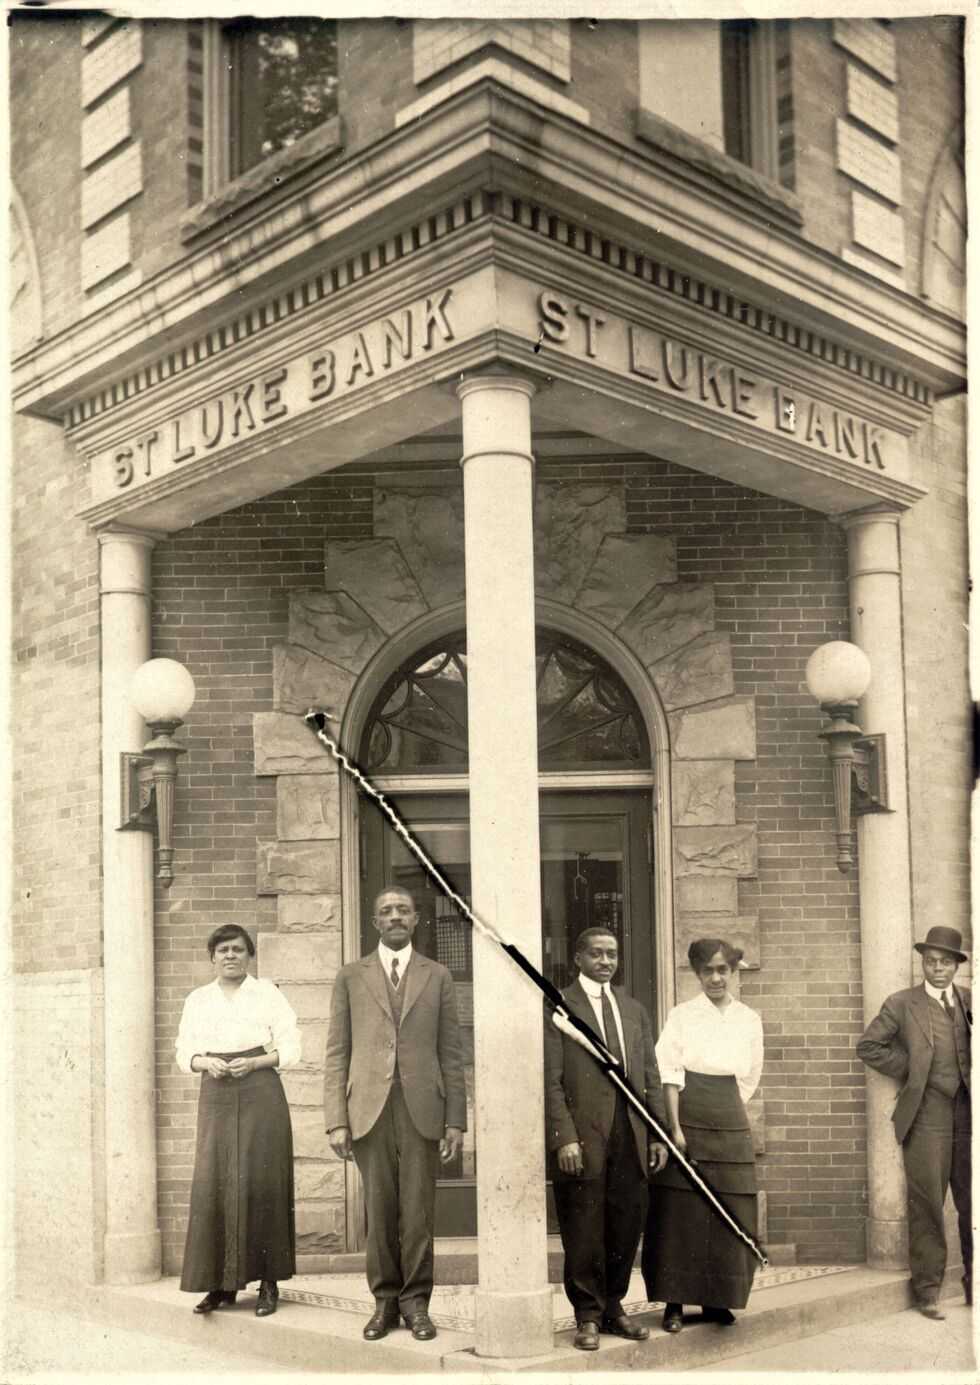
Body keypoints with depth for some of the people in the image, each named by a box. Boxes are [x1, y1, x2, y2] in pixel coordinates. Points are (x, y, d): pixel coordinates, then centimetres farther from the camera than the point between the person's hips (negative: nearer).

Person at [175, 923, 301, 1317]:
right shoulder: (197, 1000, 13)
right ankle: (221, 1283, 5)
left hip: (260, 1094, -3)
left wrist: (254, 1062, -14)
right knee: (212, 1185, -3)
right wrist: (206, 1062, -9)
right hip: (215, 1097, 3)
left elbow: (290, 1049, 1)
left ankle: (269, 1283, 3)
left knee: (260, 1184, -5)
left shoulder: (268, 994, 4)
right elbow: (184, 1053, 12)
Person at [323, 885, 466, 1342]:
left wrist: (455, 1120, 1)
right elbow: (337, 1053, 6)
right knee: (379, 1210, 4)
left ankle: (415, 1301, 12)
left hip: (422, 1108, 0)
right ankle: (385, 1300, 16)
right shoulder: (351, 977, 9)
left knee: (418, 1210, 1)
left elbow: (451, 1054, 8)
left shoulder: (437, 976, 10)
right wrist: (336, 1120, -2)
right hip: (370, 1110, 0)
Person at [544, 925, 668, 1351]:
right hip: (582, 1136, -5)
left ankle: (612, 1307, 24)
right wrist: (564, 1137, -15)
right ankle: (588, 1315, 15)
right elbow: (551, 1081, -7)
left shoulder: (634, 1010, 16)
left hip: (631, 1136, 5)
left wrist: (660, 1134, 9)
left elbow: (651, 1078, 16)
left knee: (627, 1226, 9)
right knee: (584, 1232, 2)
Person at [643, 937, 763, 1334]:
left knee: (730, 1216, 5)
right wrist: (675, 1128, -13)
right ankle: (674, 1303, 5)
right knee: (680, 1212, -3)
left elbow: (749, 1078, 17)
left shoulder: (749, 1020, 9)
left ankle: (716, 1301, 18)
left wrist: (725, 1114, 11)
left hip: (731, 1126, 3)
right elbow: (669, 1074, -6)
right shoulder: (682, 1015, 0)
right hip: (687, 1122, -3)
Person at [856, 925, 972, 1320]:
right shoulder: (901, 1004, 0)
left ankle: (973, 1284, 23)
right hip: (926, 1118, -3)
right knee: (926, 1206, -2)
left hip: (968, 1114, 3)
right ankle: (927, 1288, 7)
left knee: (972, 1204, 9)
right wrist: (909, 1072, -3)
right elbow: (868, 1046, 0)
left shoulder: (970, 1001, 10)